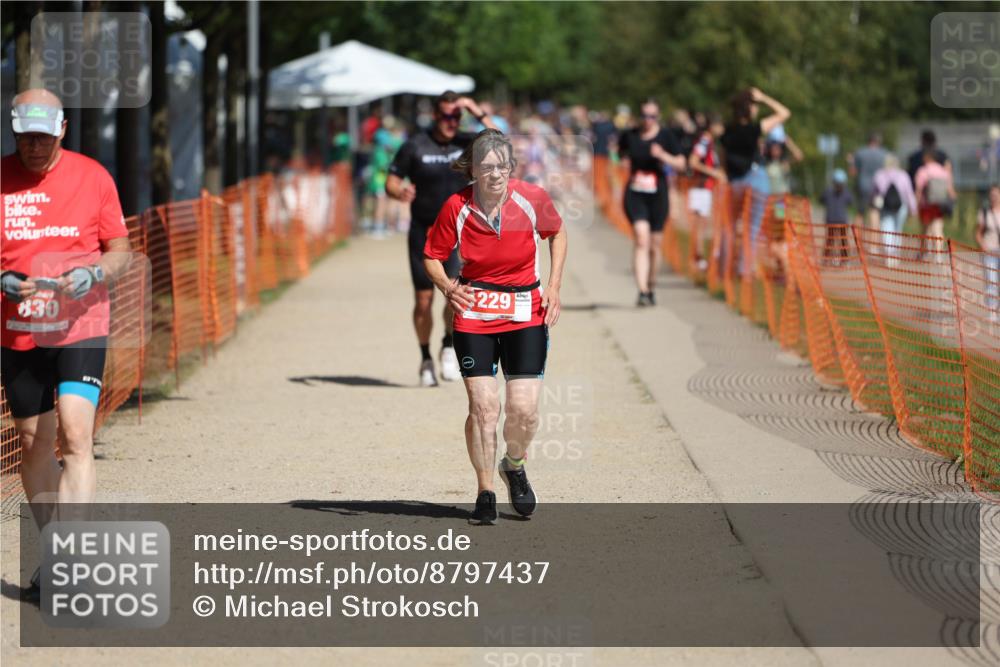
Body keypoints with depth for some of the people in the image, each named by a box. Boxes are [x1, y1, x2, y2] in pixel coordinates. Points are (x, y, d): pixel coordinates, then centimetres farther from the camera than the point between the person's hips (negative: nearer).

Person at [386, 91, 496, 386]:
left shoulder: (465, 143, 1)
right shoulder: (415, 146, -3)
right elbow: (391, 182, 0)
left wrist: (478, 112, -20)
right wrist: (400, 192, -23)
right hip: (422, 233, 0)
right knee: (423, 301, 2)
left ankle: (449, 346, 4)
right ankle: (426, 360, 21)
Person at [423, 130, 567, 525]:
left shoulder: (532, 199, -9)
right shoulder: (456, 208, -10)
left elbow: (557, 233, 11)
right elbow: (432, 256, 2)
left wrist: (553, 286, 3)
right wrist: (447, 286, -18)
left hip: (526, 314, 0)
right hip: (474, 316, 0)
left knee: (524, 408, -7)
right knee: (482, 405, -8)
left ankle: (514, 466, 25)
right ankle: (485, 491, 9)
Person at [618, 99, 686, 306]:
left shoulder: (666, 136, -1)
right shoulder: (629, 135, 1)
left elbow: (681, 163, -1)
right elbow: (621, 151, 22)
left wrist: (663, 156, -18)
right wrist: (624, 161, 0)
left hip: (658, 194, 1)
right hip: (635, 194, -1)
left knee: (655, 244, 9)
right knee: (642, 238, -17)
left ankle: (651, 287, 30)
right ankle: (642, 291, -22)